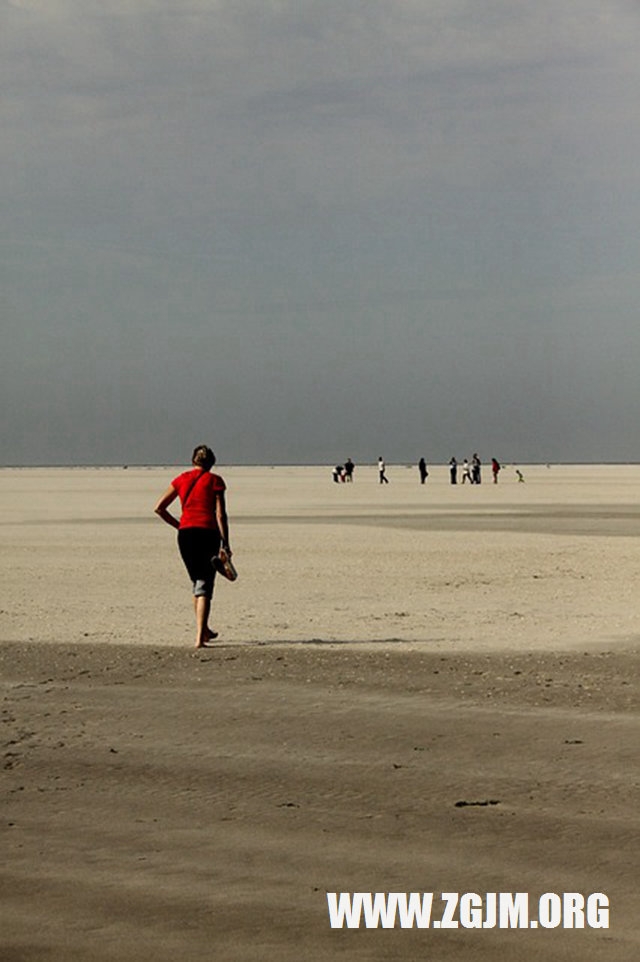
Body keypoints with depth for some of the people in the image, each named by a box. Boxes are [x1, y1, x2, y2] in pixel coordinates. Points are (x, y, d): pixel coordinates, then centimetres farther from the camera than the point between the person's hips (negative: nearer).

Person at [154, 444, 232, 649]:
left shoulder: (182, 479, 11)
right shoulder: (214, 481, 1)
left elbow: (159, 508, 10)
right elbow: (220, 515, -6)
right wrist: (225, 543, -5)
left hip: (185, 533, 4)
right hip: (208, 533, -4)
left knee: (197, 583, 21)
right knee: (205, 586, -3)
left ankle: (203, 630, 32)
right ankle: (200, 637, -13)